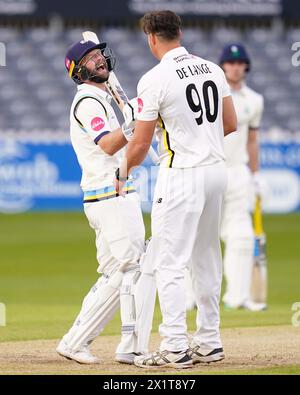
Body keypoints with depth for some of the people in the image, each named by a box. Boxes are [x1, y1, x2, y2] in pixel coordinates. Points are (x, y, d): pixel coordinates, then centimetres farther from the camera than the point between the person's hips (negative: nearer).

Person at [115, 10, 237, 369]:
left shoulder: (154, 80, -13)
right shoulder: (212, 69, 6)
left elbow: (141, 142, -10)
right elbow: (230, 124, 11)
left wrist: (123, 171, 9)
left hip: (181, 175, -7)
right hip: (216, 168, 7)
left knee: (169, 263, -3)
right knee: (207, 258, 16)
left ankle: (175, 348, -7)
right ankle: (209, 342, 21)